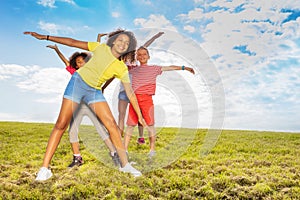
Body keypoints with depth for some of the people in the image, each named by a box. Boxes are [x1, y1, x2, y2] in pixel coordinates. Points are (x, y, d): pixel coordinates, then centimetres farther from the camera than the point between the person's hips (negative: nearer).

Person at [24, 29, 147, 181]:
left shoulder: (122, 68, -1)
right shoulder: (101, 48, -3)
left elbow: (130, 93, 0)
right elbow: (73, 42, 1)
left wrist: (139, 115, -2)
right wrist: (45, 37, 0)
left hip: (94, 91, 2)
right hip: (78, 81, -2)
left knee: (112, 125, -9)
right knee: (61, 124, -7)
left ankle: (125, 164, 2)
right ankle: (44, 168, -3)